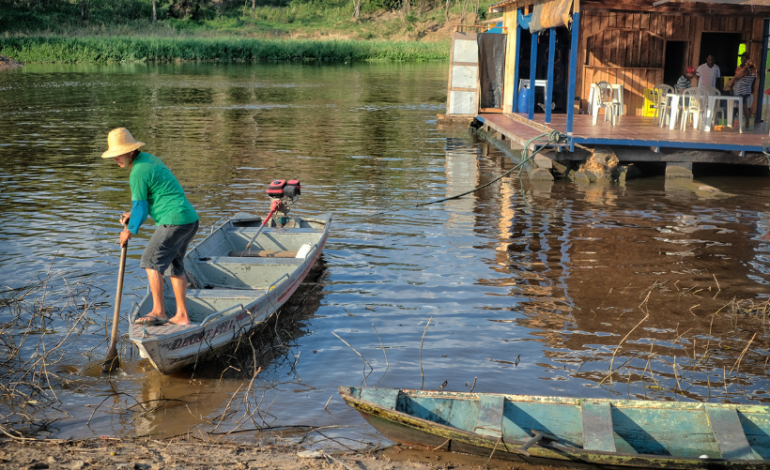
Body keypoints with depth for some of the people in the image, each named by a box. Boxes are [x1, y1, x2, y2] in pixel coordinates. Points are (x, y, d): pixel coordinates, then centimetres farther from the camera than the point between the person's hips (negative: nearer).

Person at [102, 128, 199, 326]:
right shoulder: (150, 159, 17)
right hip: (191, 219, 10)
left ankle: (158, 311, -6)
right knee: (173, 264, 15)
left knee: (151, 260, -5)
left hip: (174, 220, -10)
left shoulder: (138, 173, -13)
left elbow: (140, 208, -7)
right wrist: (133, 214, 22)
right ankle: (182, 315, 17)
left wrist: (130, 231, 8)